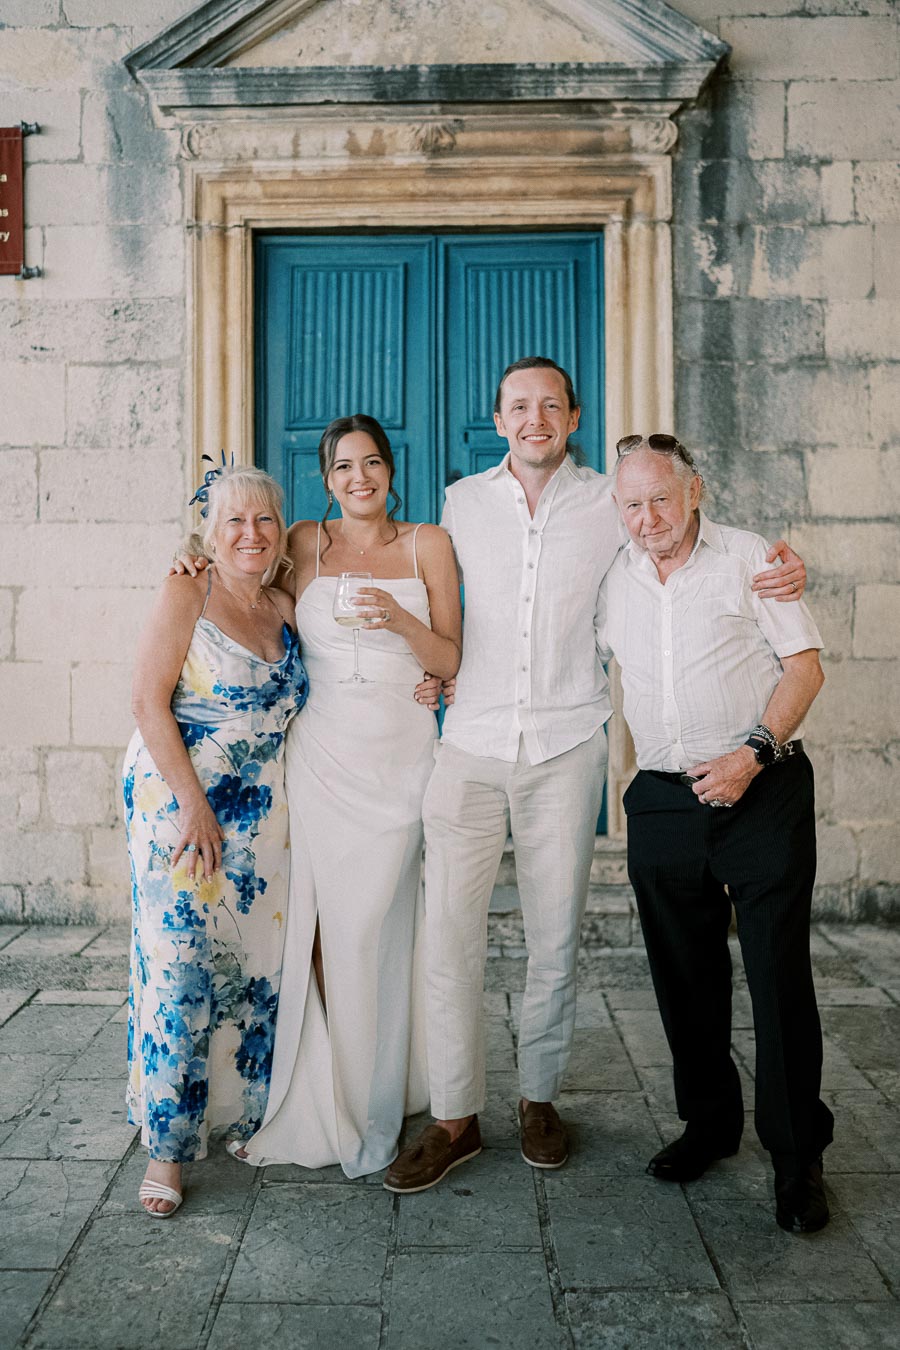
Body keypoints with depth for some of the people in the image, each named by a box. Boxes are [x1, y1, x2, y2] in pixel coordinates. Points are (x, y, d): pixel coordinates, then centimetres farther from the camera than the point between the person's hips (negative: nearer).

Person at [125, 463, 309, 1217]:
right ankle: (168, 1145, 10)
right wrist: (194, 804, -15)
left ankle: (243, 1114, 26)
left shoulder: (285, 610, 9)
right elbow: (149, 700, -11)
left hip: (259, 814, 5)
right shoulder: (187, 594, -6)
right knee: (180, 964, -5)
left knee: (257, 964, 7)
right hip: (178, 799, -5)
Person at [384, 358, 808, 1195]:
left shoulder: (610, 505, 4)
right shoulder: (462, 503, 8)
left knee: (555, 936, 7)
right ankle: (454, 1119, 12)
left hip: (567, 747, 0)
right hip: (473, 742, 1)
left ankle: (539, 1097, 28)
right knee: (449, 927, -3)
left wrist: (781, 568, -5)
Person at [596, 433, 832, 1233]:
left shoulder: (748, 558, -2)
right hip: (663, 800, 4)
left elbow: (805, 666, -4)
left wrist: (751, 753, -16)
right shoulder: (614, 578, 9)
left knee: (779, 973, -1)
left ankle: (798, 1156, 15)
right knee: (685, 974, 12)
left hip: (762, 794, -4)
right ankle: (710, 1122, 31)